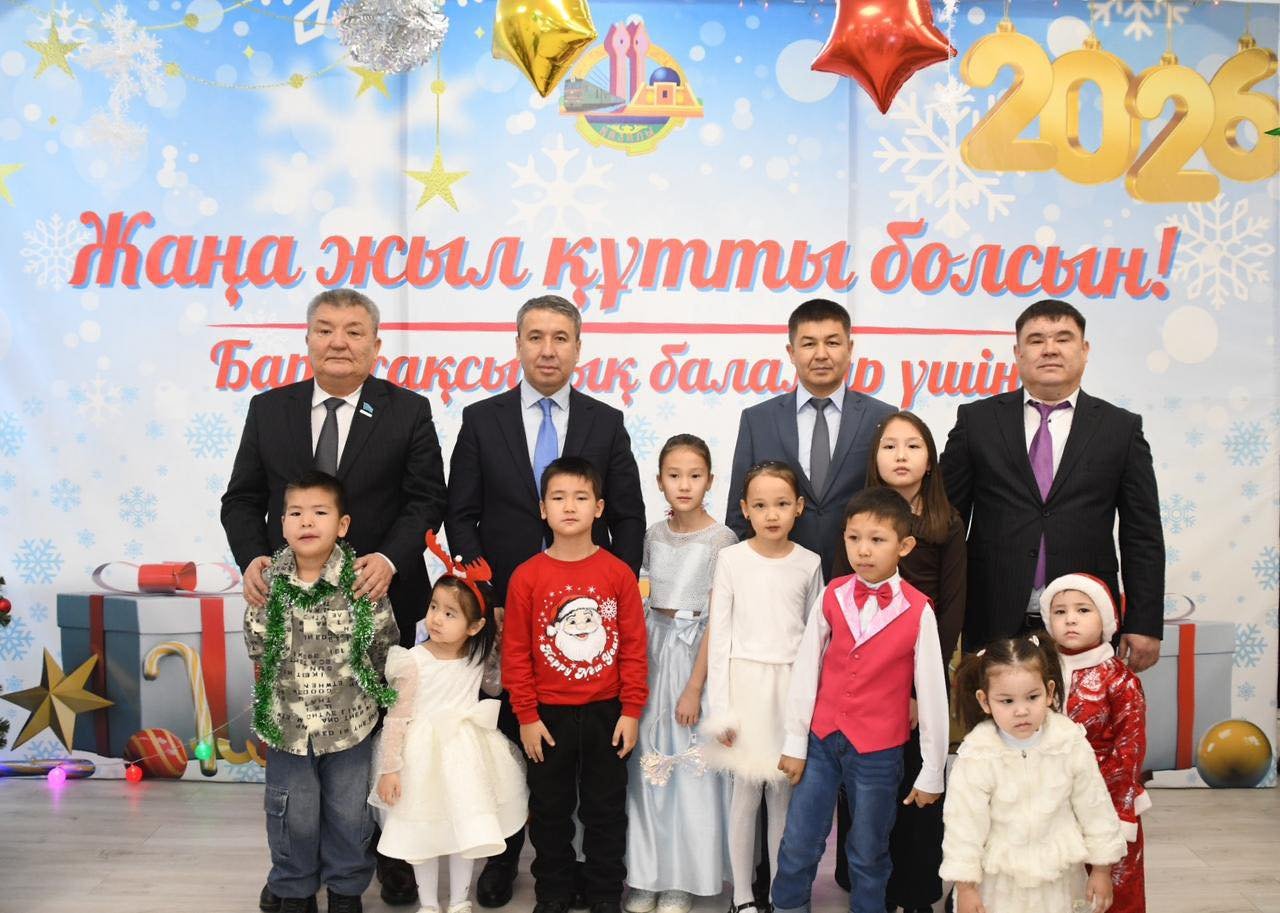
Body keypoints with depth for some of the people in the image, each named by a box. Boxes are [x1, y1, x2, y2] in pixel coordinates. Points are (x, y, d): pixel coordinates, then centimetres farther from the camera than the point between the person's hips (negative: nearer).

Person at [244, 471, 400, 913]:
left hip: (350, 724, -1)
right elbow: (258, 652, 2)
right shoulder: (268, 583, -9)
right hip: (287, 726, 1)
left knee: (349, 815, 14)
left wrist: (346, 688, 0)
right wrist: (287, 690, 4)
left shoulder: (362, 581, -15)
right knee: (294, 819, 15)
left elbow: (383, 649, -6)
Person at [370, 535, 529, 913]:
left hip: (465, 753, 3)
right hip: (424, 754, -3)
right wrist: (390, 768, -11)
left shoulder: (479, 656, -6)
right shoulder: (415, 661, -16)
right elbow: (396, 718, -11)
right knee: (423, 833, 10)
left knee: (465, 827, 12)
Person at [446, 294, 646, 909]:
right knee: (505, 737, 9)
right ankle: (503, 853, 26)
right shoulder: (481, 419, 3)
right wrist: (485, 599, -7)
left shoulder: (606, 423, 4)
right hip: (504, 610, 0)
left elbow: (628, 518, 4)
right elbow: (462, 517, 2)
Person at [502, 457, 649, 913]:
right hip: (549, 716, 0)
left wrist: (631, 711, -5)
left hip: (606, 713, 0)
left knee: (606, 810, 12)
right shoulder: (526, 577, -8)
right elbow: (516, 652, -4)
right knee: (549, 811, 14)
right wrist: (527, 716, -5)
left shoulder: (618, 573, -7)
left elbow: (634, 646, -4)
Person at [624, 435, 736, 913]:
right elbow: (646, 603, 12)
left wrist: (695, 687, -15)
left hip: (696, 650, -4)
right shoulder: (655, 535, 6)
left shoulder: (721, 539, -10)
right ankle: (647, 873, 21)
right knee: (649, 761, 8)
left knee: (690, 764, 4)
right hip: (652, 647, 5)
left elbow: (717, 617, -12)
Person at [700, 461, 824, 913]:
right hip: (745, 683, -1)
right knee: (746, 791, 4)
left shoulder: (809, 563, 2)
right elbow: (719, 636, -3)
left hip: (793, 687, 2)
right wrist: (719, 707, -6)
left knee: (785, 792, 8)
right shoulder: (731, 559, -4)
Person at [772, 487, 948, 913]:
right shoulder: (832, 597, -4)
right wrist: (795, 742, 3)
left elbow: (932, 693, -6)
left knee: (868, 854, 13)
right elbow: (806, 670, 1)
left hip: (878, 751, -2)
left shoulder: (918, 612, -12)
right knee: (798, 844, 9)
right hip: (822, 740, 2)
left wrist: (932, 773, -1)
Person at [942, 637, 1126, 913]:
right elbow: (965, 823, -13)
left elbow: (1094, 808, -2)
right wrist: (965, 887, -8)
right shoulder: (976, 756, -20)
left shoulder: (1071, 743, -13)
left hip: (1060, 879, 2)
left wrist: (1101, 870, 4)